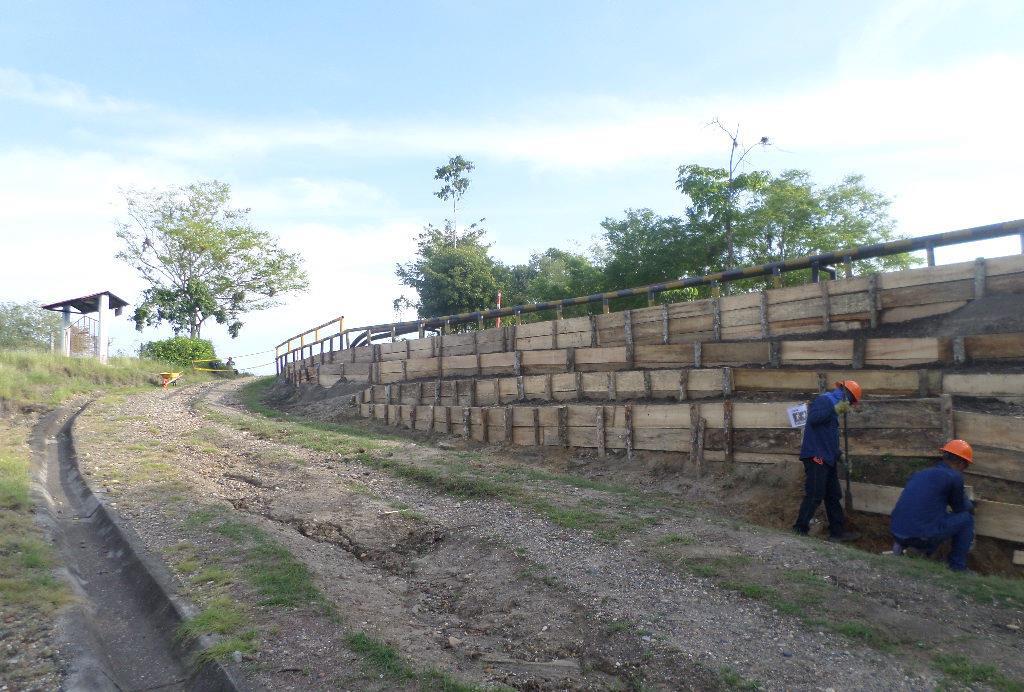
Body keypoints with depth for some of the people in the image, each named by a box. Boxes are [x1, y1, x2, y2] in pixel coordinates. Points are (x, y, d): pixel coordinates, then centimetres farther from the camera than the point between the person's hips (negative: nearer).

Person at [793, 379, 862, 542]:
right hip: (816, 456, -10)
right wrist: (835, 409, -25)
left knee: (833, 496, 13)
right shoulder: (823, 400, -9)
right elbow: (813, 418, -28)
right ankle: (799, 530, -5)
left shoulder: (832, 404, 20)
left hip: (827, 458, 10)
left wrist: (837, 454, 25)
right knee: (814, 495, -10)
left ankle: (837, 531, 20)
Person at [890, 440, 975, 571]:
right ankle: (958, 567, 21)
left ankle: (902, 546, 18)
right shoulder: (954, 477, -2)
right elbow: (960, 508, 13)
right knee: (966, 517, 15)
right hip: (921, 537, -6)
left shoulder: (921, 473, 18)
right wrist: (970, 503, 35)